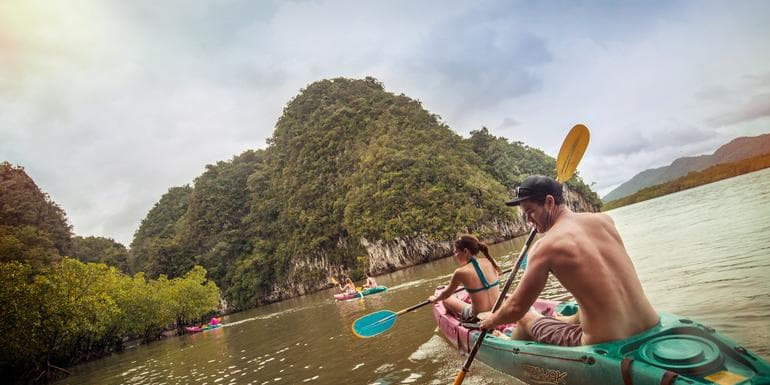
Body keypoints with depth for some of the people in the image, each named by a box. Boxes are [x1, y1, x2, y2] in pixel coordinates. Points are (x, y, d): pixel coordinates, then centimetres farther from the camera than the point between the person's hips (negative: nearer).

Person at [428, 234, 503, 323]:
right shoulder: (490, 262, -4)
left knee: (446, 299, 18)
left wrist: (435, 299, 25)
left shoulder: (460, 272, -15)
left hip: (478, 318, -5)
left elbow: (446, 294, 3)